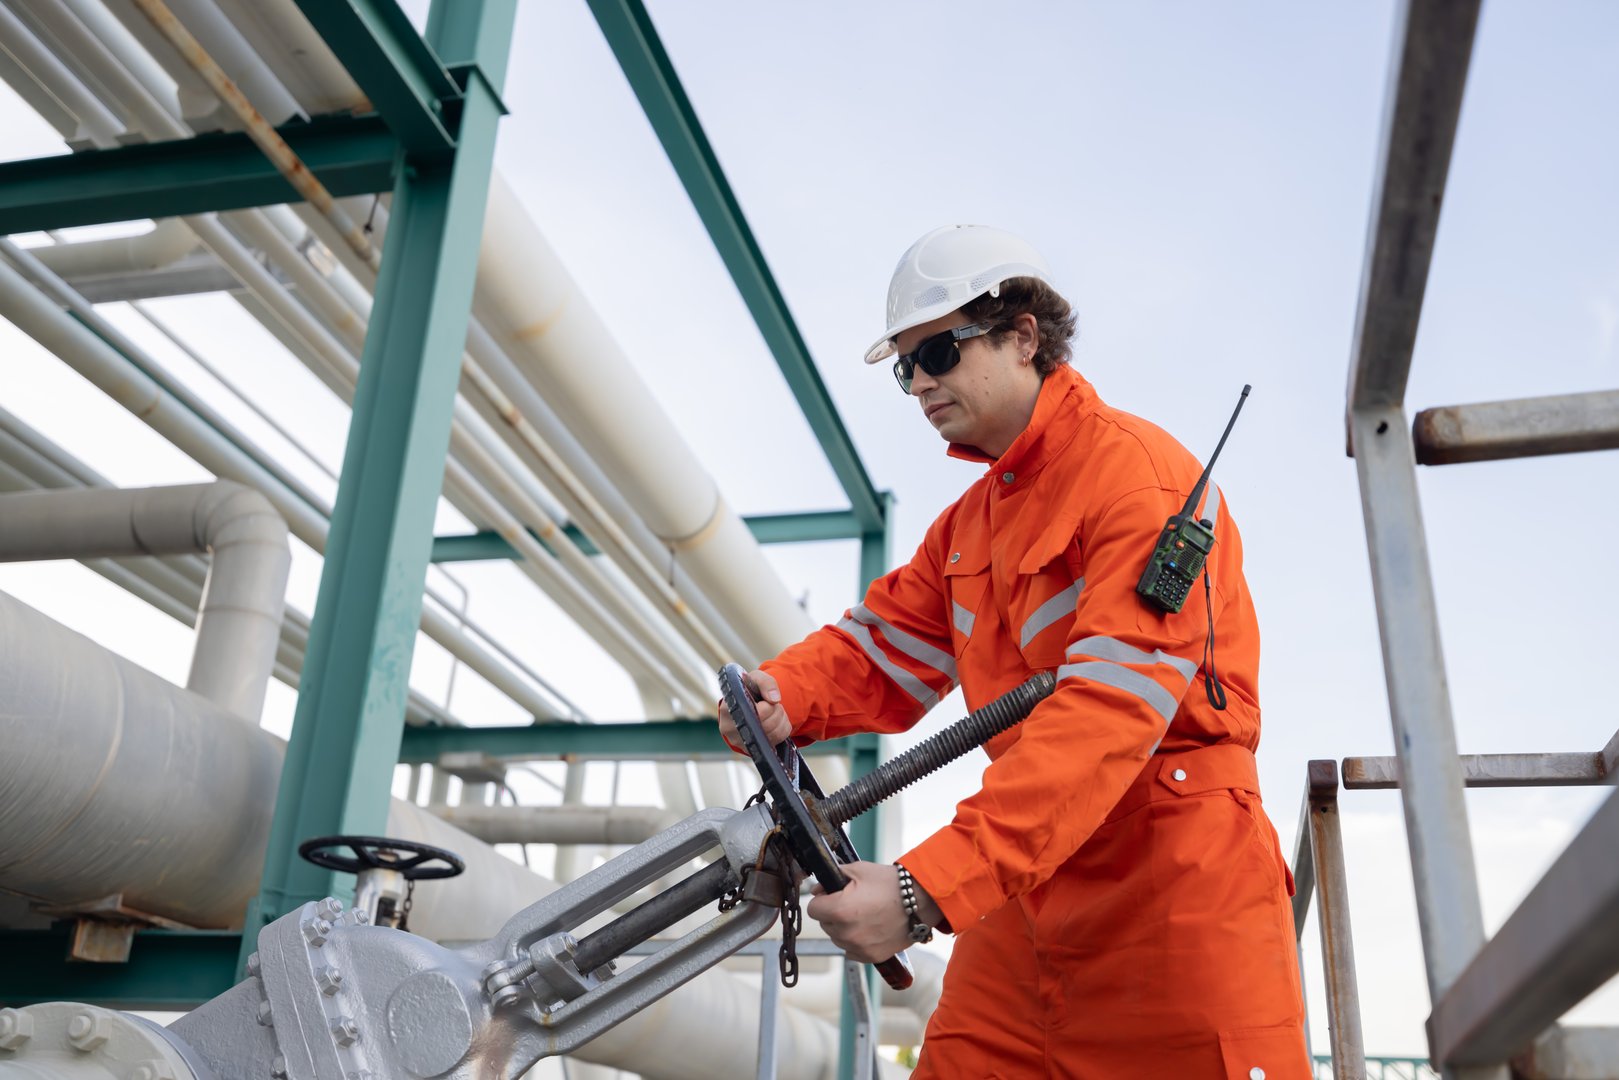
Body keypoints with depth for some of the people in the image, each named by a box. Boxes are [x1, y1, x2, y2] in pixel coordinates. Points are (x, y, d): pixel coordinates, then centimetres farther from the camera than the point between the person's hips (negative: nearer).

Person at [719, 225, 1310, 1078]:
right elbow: (883, 648, 9)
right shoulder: (965, 524, 18)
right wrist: (785, 695, -16)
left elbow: (1109, 711, -24)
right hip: (1031, 881, 7)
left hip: (1171, 876, -7)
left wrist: (925, 889, -31)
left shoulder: (1139, 472, -13)